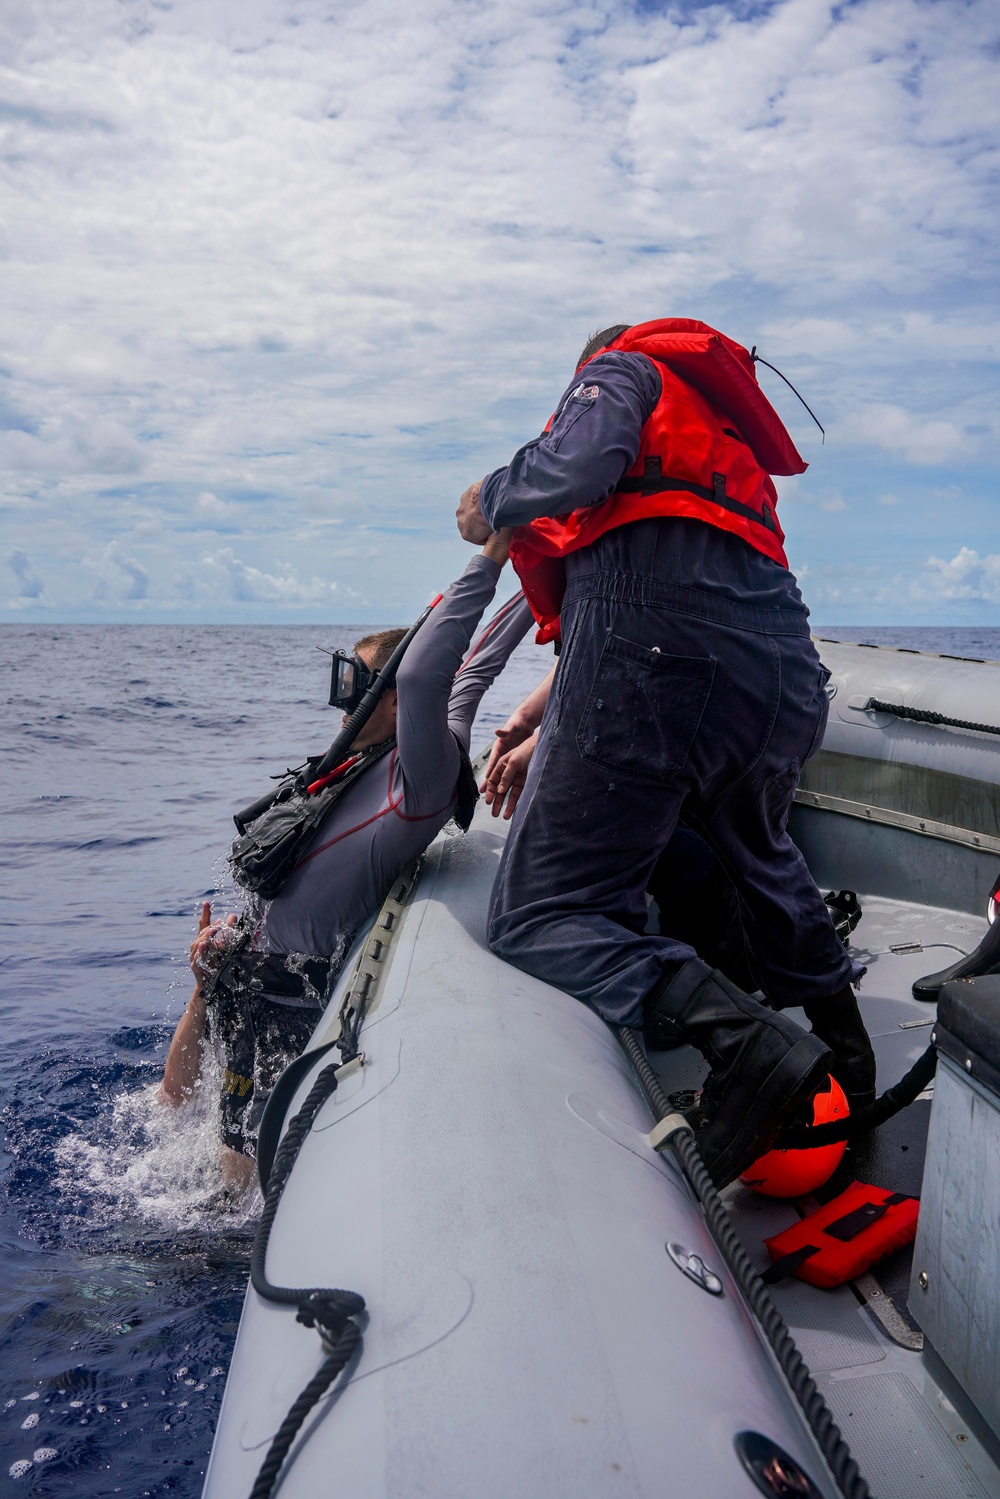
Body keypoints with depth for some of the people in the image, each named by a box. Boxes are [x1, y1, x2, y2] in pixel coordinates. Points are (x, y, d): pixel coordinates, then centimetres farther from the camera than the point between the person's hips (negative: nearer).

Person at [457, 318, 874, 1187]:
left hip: (660, 651, -8)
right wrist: (536, 732, 34)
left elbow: (573, 468, -10)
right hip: (784, 676, 8)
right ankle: (841, 1035, 36)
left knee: (535, 918, -3)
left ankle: (742, 1035, -24)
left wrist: (491, 501, 11)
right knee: (754, 849, 38)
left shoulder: (622, 370, 17)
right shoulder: (725, 433, 39)